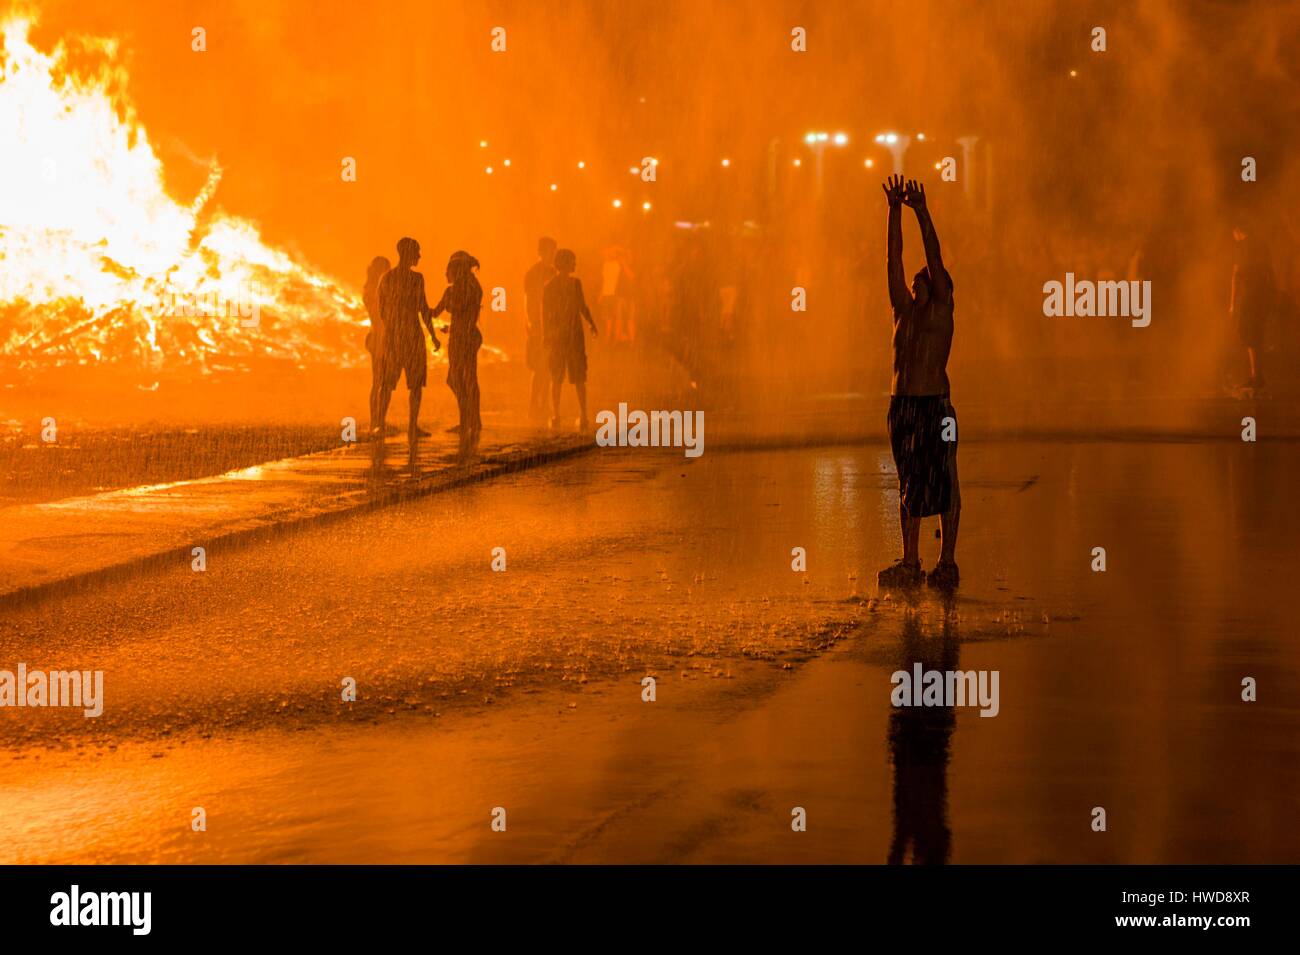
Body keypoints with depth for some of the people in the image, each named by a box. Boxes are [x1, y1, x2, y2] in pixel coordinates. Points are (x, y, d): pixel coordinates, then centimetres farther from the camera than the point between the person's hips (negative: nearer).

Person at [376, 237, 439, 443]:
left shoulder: (385, 278, 6)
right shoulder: (415, 278, -11)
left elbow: (381, 310, 9)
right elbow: (423, 308, -12)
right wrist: (433, 336, -4)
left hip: (390, 333, 5)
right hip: (412, 332, -5)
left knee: (388, 381, 11)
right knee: (416, 381, 5)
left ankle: (381, 424, 3)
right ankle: (413, 426, 2)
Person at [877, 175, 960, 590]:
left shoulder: (941, 310, 1)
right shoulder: (904, 310, 12)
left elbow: (935, 257, -6)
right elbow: (894, 260, 9)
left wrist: (922, 212, -9)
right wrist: (894, 211, 4)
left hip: (936, 405, -5)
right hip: (902, 404, 5)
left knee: (944, 484, -1)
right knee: (909, 485, 8)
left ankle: (947, 562, 3)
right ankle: (910, 562, 13)